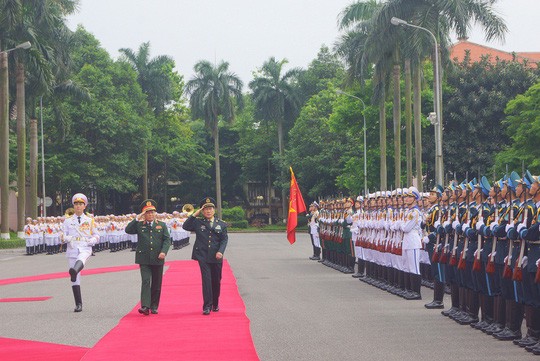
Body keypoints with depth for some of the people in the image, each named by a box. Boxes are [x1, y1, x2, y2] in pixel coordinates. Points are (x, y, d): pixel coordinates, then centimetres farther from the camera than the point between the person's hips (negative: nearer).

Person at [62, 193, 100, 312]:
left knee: (81, 259, -40)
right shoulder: (68, 221, 13)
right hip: (72, 250, 2)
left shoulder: (89, 220, 12)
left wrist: (91, 241, -7)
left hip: (85, 249, -2)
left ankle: (74, 271, -73)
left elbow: (96, 236, 15)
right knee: (75, 279, -1)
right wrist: (68, 238, -13)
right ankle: (78, 304, 5)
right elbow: (63, 236, 10)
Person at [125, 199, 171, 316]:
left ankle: (154, 306, 17)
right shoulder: (139, 225, 7)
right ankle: (145, 306, -19)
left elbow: (167, 240, 4)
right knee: (146, 282, -13)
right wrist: (137, 219, -12)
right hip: (144, 259, -2)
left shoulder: (161, 225, 10)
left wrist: (163, 252, -12)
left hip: (157, 259, 2)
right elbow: (128, 230, -8)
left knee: (156, 284, 7)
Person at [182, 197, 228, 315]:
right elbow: (185, 226, -5)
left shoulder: (221, 224, 8)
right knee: (206, 279, -11)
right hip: (203, 257, -2)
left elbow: (224, 239, 3)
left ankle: (215, 304, 26)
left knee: (216, 281, 10)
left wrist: (220, 251, -12)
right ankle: (207, 306, -12)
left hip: (216, 258, 2)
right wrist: (195, 214, -6)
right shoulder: (198, 223, 7)